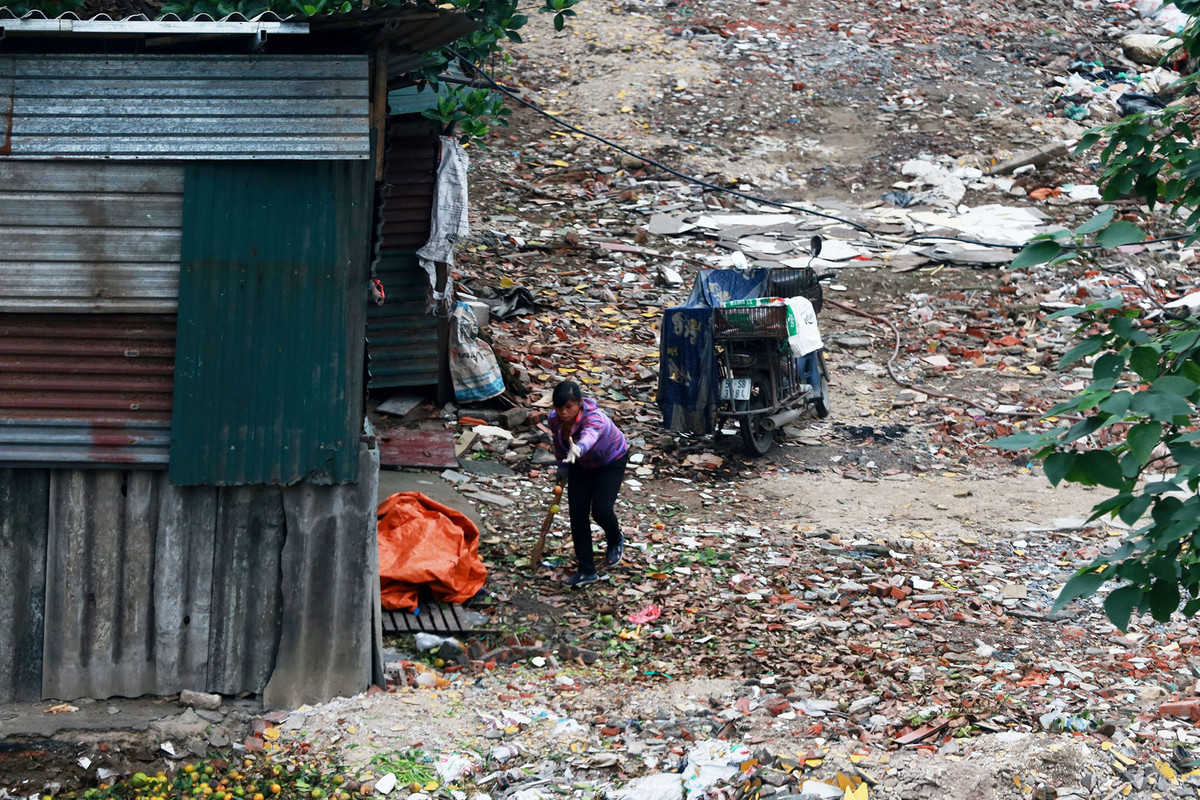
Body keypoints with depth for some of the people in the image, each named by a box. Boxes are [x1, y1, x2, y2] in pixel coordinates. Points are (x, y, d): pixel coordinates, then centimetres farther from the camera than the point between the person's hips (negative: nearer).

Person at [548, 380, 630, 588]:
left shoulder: (594, 418, -41)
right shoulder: (555, 419, -22)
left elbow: (589, 436, -66)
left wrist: (577, 448, -87)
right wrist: (562, 466, 15)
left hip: (611, 462, -5)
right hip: (582, 464, 5)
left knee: (600, 510, -16)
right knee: (577, 512, -6)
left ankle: (615, 541, 21)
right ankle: (586, 570, 2)